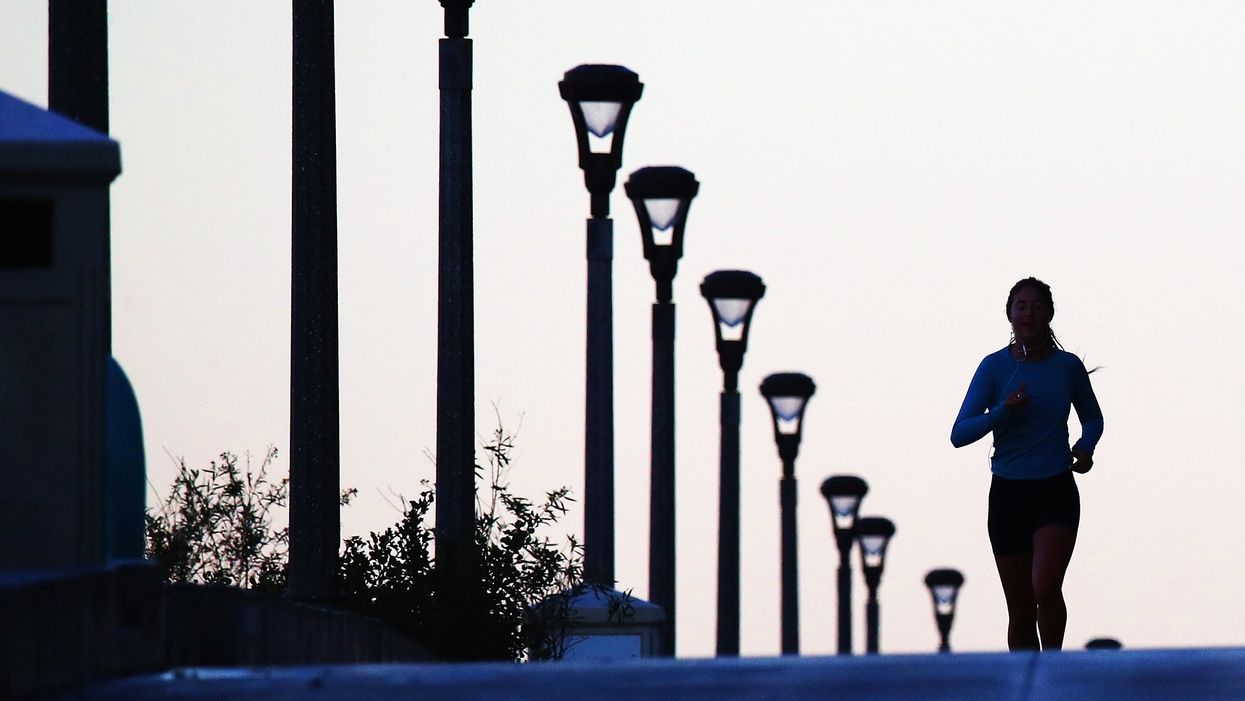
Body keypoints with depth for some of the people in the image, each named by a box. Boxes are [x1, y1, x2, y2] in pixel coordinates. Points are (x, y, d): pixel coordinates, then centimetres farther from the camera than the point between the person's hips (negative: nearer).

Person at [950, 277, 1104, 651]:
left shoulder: (1068, 366, 2)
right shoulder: (994, 367, -2)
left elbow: (1093, 418, 21)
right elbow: (959, 434, -8)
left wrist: (1085, 447, 0)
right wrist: (1002, 411, -22)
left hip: (1057, 493, -1)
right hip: (1008, 494, 1)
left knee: (1045, 587, -23)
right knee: (1021, 612, 6)